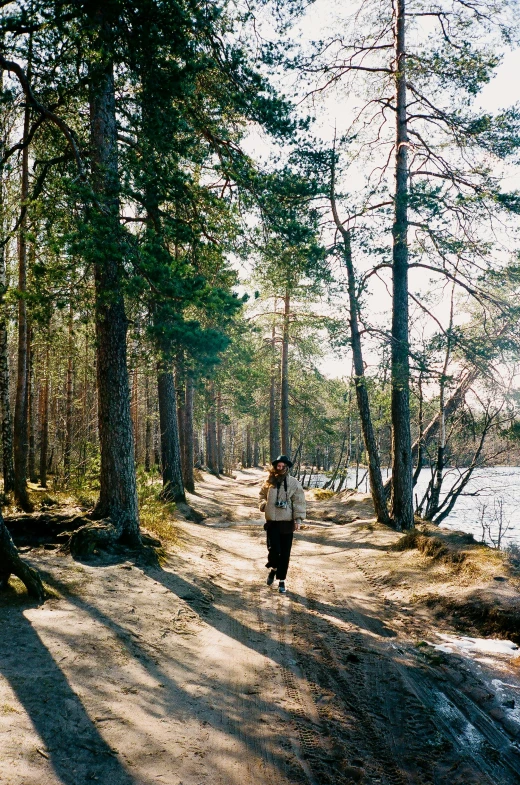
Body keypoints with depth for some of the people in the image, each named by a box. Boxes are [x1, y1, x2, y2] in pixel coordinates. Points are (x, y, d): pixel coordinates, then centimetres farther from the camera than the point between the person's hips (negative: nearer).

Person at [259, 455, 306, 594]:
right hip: (272, 522, 1)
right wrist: (263, 504, 0)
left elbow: (299, 502, -7)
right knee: (273, 549, -8)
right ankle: (273, 569, 25)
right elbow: (262, 495, 21)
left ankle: (281, 581, 18)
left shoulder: (293, 483, -4)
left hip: (287, 522, -1)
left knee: (285, 553, 4)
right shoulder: (269, 482, 5)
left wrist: (298, 519, -14)